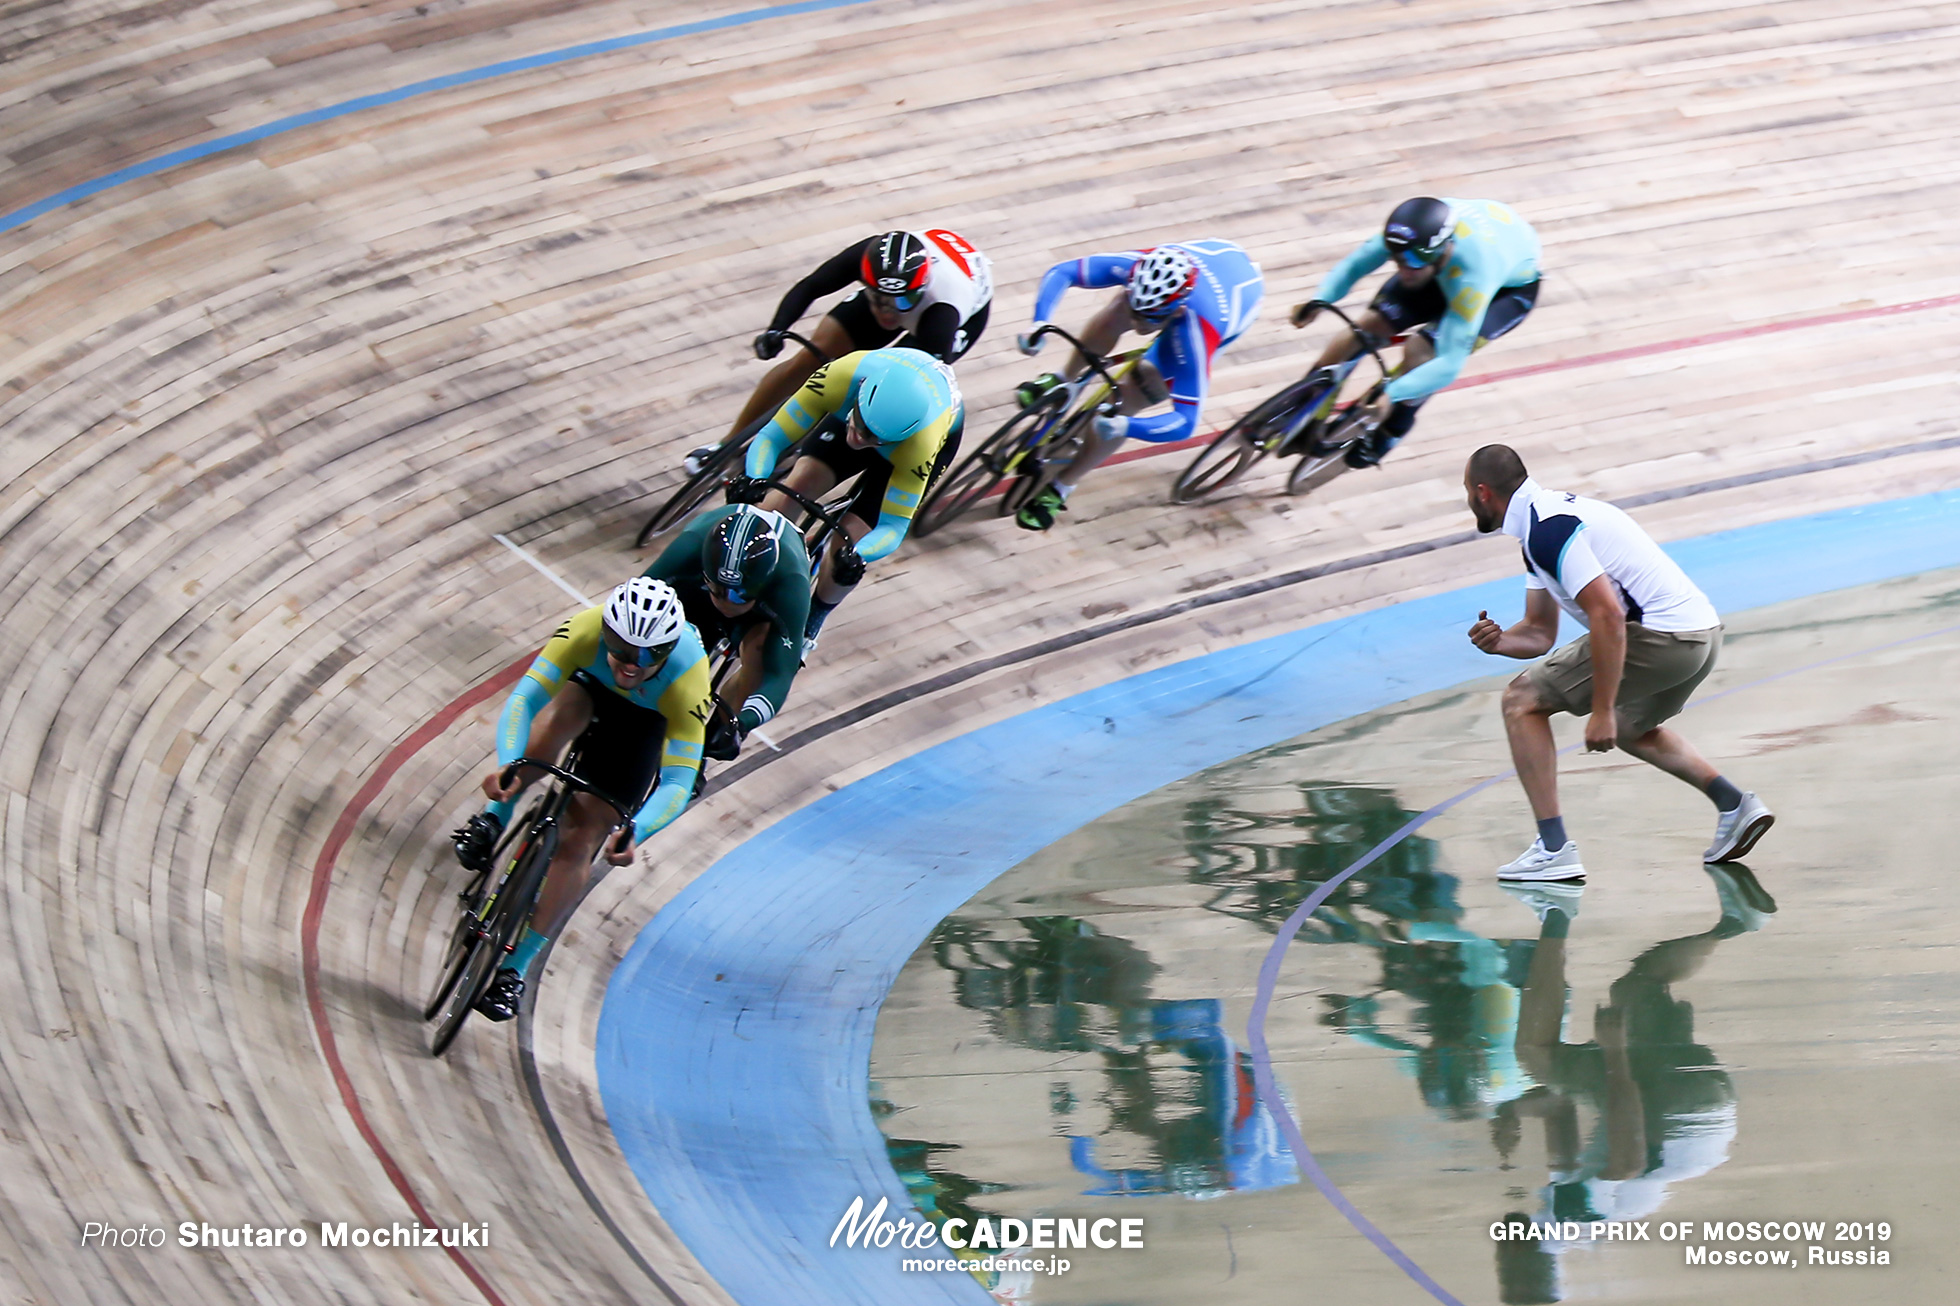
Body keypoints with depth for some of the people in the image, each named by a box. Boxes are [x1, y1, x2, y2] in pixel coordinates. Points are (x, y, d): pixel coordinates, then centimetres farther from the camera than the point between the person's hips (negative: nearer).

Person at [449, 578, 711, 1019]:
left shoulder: (686, 677, -40)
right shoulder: (586, 630, -39)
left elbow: (678, 781, -41)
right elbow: (525, 698, -41)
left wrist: (633, 832, -58)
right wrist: (509, 765, -58)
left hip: (646, 724, -1)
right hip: (591, 691, 1)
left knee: (580, 841, -11)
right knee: (562, 712, -38)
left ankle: (515, 969, 0)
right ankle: (493, 821, -23)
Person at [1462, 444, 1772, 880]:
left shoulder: (1547, 530, -14)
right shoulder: (1544, 518, 19)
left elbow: (1607, 614, -23)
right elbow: (1539, 633, 23)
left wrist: (1602, 711, -21)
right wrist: (1499, 641, 1)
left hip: (1660, 637, -10)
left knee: (1523, 700, -2)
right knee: (1628, 728, 35)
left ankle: (1554, 849, -4)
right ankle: (1734, 804, 22)